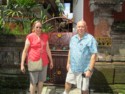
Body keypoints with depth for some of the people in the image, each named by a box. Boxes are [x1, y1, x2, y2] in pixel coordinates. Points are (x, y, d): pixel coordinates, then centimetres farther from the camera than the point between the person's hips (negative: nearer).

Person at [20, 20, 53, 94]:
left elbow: (48, 49, 12)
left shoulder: (45, 36, 5)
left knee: (41, 80, 14)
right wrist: (22, 64, -9)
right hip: (34, 62, -4)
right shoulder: (30, 37, -8)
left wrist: (51, 61, 15)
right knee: (33, 82, 5)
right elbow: (25, 51, -7)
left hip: (44, 62, 4)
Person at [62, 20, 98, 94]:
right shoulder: (73, 38, 5)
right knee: (68, 82, 24)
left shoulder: (90, 39, -17)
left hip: (83, 69, -6)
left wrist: (90, 70, -21)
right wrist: (68, 63, 15)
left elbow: (94, 55, -19)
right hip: (72, 67, 6)